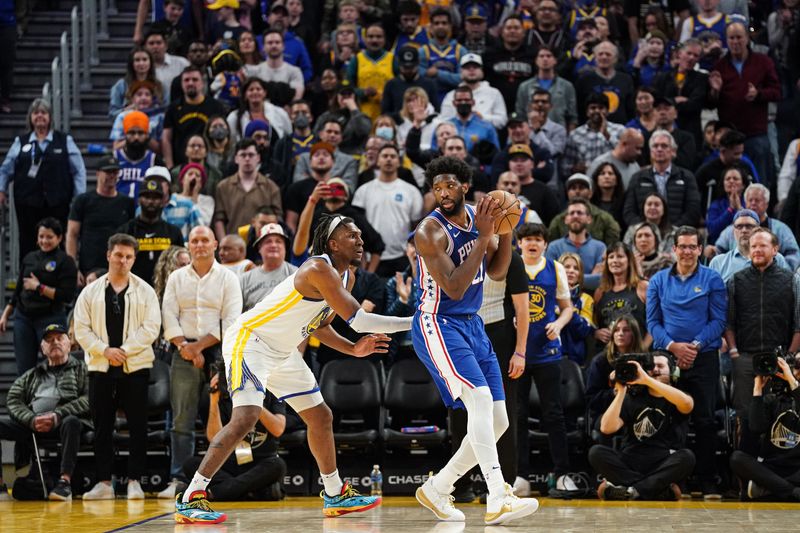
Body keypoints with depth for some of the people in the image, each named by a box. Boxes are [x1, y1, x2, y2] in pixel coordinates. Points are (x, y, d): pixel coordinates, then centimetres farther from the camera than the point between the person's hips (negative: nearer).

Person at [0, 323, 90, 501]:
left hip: (64, 421, -4)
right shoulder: (31, 376, 28)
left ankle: (65, 481, -42)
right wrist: (32, 419, -9)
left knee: (71, 422, -38)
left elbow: (89, 400, 0)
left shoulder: (81, 370, 17)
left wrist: (57, 415, -14)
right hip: (31, 425, 4)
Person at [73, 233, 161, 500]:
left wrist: (125, 350, -12)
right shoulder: (91, 292, 8)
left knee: (138, 426, -2)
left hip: (136, 366, -1)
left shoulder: (144, 291, 5)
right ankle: (104, 482, 7)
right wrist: (105, 350, -10)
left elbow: (151, 328, -4)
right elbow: (81, 330, 4)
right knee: (102, 426, 2)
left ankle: (134, 480, 3)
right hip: (100, 367, 1)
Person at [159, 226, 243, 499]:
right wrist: (185, 348, -8)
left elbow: (231, 321, -3)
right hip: (184, 354, 2)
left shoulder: (228, 278, 6)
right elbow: (169, 317, 6)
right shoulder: (177, 278, 13)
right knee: (182, 420, -1)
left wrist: (200, 345, -9)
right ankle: (178, 479, -1)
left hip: (218, 352, -2)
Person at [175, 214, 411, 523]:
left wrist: (353, 349, 3)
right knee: (245, 417, -24)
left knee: (321, 417, 14)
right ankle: (190, 499, -23)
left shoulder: (346, 278, 8)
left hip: (282, 352, 10)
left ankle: (335, 496, 29)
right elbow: (358, 319, -28)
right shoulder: (320, 269, -23)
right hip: (249, 340, -10)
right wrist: (411, 323, -24)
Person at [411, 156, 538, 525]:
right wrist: (483, 238, -25)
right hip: (437, 325, -8)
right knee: (480, 398, -26)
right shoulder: (430, 231, -17)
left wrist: (506, 231, -6)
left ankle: (436, 489, 18)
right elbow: (454, 288, -23)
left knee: (497, 421, 5)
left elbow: (497, 272, 9)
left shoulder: (477, 217, 4)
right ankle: (497, 501, -32)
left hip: (472, 325, 8)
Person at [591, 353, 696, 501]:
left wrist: (647, 380, -21)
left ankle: (631, 490, -32)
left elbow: (687, 403, -18)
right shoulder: (632, 398, 14)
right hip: (630, 465, 2)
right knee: (596, 452, -23)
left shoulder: (677, 399, 10)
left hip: (664, 467, -2)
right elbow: (607, 428, 0)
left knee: (686, 457, -32)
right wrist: (621, 392, -5)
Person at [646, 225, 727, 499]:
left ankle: (708, 482, 0)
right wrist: (673, 346, -9)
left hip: (704, 357, -2)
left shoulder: (712, 279, 3)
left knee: (705, 420, -3)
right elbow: (652, 321, 6)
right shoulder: (658, 281, 9)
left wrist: (696, 345, -13)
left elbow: (718, 320, -1)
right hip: (667, 357, 2)